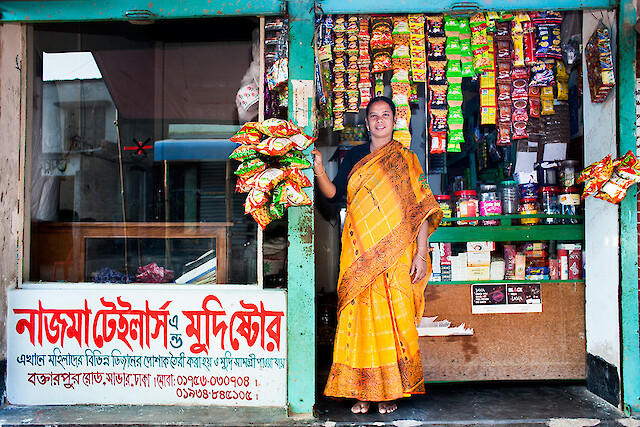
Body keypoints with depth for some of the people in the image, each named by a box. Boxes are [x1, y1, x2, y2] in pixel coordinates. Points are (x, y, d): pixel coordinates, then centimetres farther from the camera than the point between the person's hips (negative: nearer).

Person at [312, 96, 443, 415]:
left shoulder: (406, 159, 7)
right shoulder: (354, 157, 14)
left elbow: (421, 209, 1)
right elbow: (334, 193, 7)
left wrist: (421, 253, -6)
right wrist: (318, 170, -11)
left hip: (395, 253, -2)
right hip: (359, 252, 2)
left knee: (393, 317, -1)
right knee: (360, 315, 1)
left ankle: (390, 391, 12)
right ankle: (363, 391, 11)